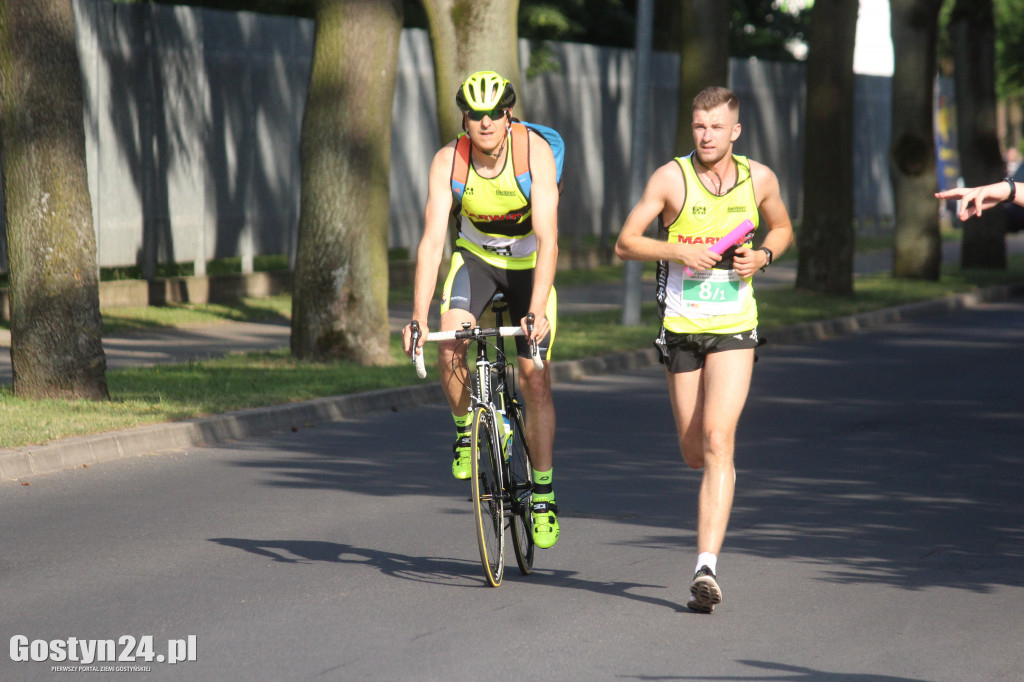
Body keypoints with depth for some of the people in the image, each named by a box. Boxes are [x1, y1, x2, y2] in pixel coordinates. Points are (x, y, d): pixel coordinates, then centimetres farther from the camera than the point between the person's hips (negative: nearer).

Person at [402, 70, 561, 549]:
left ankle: (543, 492, 7)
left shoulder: (535, 152, -28)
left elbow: (548, 239, -33)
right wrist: (418, 318, -36)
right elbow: (432, 241, -27)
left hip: (530, 263, -1)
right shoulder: (448, 162, -22)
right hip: (475, 256, 1)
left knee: (535, 380, -6)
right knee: (450, 344, -26)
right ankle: (464, 428, 1)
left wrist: (537, 312, -44)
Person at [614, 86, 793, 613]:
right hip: (681, 327, 1)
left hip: (734, 329, -1)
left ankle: (706, 568, -20)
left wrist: (762, 256, -4)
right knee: (693, 453, 10)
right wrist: (677, 251, -22)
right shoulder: (672, 178, -7)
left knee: (717, 440, -17)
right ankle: (721, 481, 50)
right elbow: (625, 243, -5)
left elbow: (782, 228, 18)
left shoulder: (758, 179, -1)